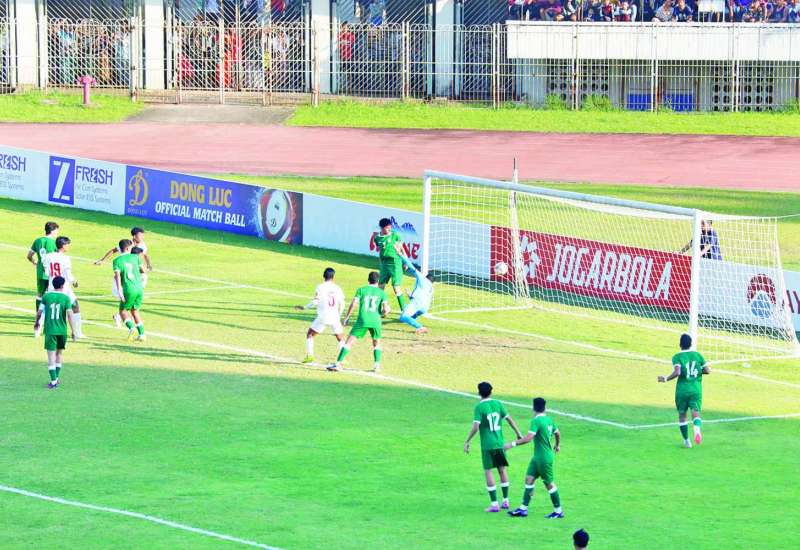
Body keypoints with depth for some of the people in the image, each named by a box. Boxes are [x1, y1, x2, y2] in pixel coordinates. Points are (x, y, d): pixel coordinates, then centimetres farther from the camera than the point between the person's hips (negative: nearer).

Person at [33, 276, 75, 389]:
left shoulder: (46, 296, -1)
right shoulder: (66, 298, -3)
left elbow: (39, 312, 1)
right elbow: (69, 314, -10)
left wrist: (37, 323, 21)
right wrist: (73, 330, -6)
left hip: (50, 330, -1)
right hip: (62, 330, 1)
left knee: (51, 354, -2)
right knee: (59, 353, 19)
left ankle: (53, 381, -9)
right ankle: (57, 378, 24)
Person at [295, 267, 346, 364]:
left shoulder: (320, 287, -6)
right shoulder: (337, 288, 4)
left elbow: (315, 302, -12)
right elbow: (342, 304, 6)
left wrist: (303, 307, 1)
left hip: (323, 317, -3)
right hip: (335, 317, 3)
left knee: (310, 334, 13)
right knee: (340, 338, 19)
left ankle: (309, 356, 3)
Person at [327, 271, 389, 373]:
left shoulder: (361, 290, 9)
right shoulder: (381, 293, 10)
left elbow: (353, 304, -1)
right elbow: (386, 309, 1)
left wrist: (347, 317, 6)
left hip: (362, 320, -1)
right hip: (376, 321, 1)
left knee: (349, 342, 1)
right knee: (377, 343, 23)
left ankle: (338, 363, -7)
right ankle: (377, 365, 10)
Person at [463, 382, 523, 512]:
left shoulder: (479, 407, -10)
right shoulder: (498, 404, 4)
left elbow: (475, 427, -17)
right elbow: (509, 419, 5)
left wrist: (467, 442, -9)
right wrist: (518, 434, 15)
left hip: (487, 445, -4)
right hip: (500, 443, 4)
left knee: (488, 472, 0)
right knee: (502, 469, 15)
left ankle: (494, 504, -4)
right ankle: (505, 501, 19)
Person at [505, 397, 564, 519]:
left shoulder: (536, 421, -21)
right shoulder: (549, 420, 6)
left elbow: (528, 438, -29)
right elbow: (557, 433, 20)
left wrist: (513, 444, -22)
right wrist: (557, 445, 39)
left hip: (544, 458, -9)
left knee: (549, 484, 1)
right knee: (529, 479, 7)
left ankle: (558, 511, 11)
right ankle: (523, 509, 7)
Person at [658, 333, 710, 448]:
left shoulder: (677, 357, -5)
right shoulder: (697, 355, 5)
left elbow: (677, 373, -19)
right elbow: (707, 371, 3)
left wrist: (666, 379, -5)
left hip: (682, 390, -1)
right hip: (696, 390, 1)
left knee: (682, 415, 14)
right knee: (695, 412, -7)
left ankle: (686, 441, 18)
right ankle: (697, 428, -41)